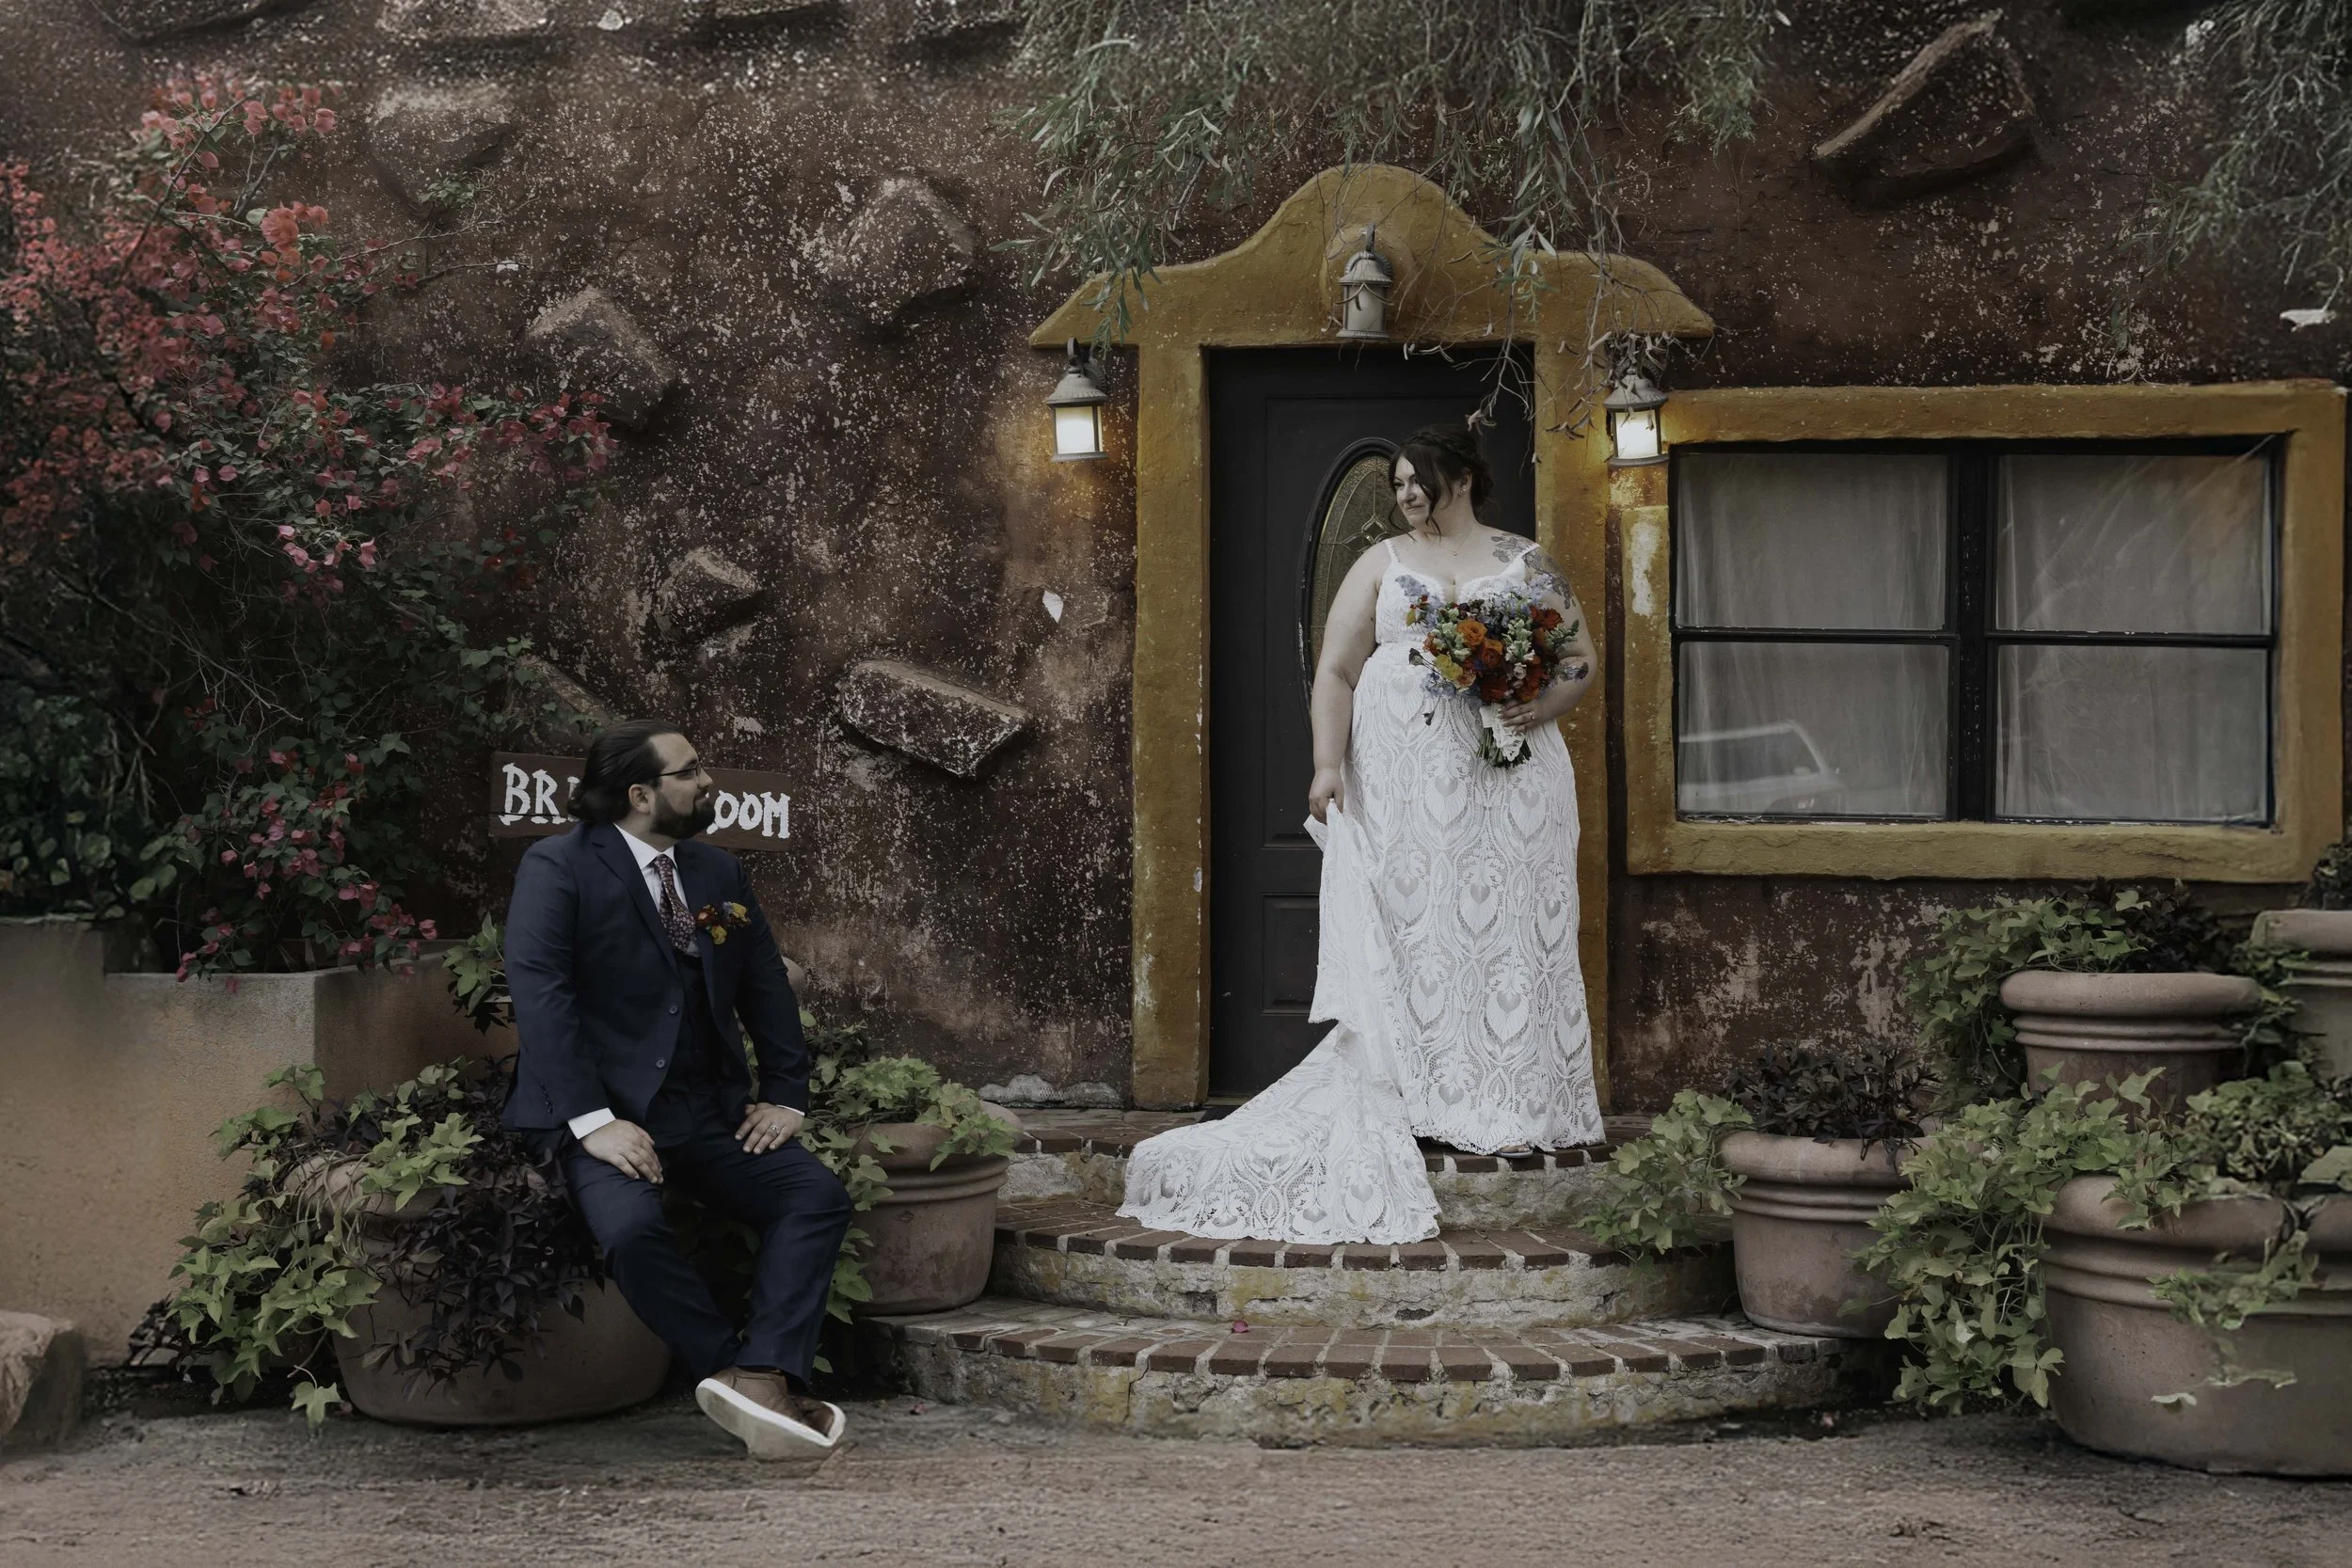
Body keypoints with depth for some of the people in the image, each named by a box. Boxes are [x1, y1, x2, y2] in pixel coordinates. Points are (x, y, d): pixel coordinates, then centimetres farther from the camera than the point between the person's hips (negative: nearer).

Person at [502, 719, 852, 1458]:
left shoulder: (718, 872, 16)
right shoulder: (558, 867, -4)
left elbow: (766, 987, 17)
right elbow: (538, 993, -14)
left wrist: (785, 1094, 2)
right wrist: (592, 1120, -22)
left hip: (711, 1112, 6)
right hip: (608, 1113, -6)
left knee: (818, 1195, -19)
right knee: (631, 1225, -34)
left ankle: (760, 1378, -30)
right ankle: (756, 1379, -19)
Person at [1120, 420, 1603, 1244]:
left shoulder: (1525, 563, 11)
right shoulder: (1382, 563, 13)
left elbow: (1582, 657, 10)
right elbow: (1337, 671, 7)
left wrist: (1547, 703, -11)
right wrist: (1329, 763, -5)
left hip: (1510, 774, -1)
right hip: (1403, 776, 1)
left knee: (1507, 925, -4)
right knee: (1408, 924, -4)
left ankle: (1514, 1110, -1)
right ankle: (1430, 1101, 0)